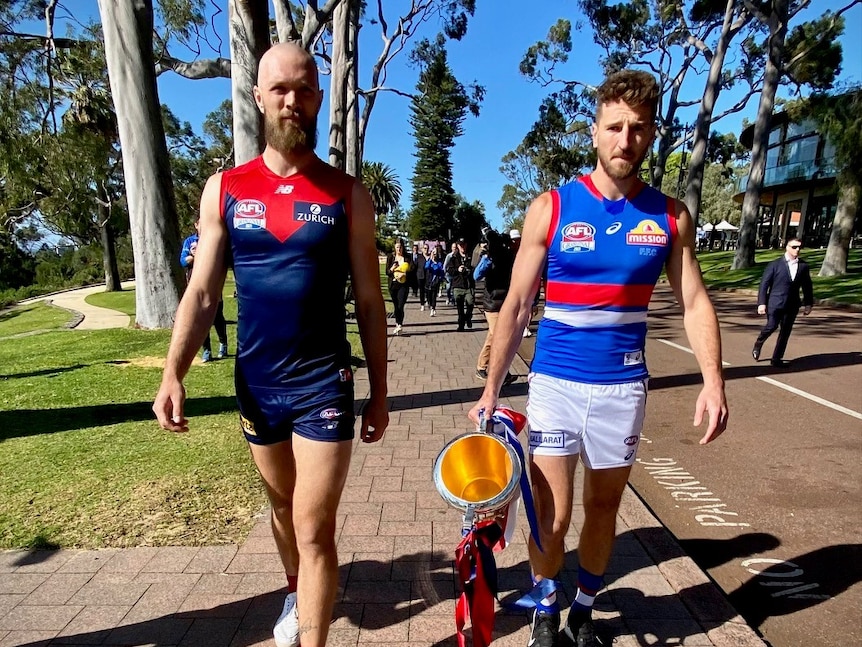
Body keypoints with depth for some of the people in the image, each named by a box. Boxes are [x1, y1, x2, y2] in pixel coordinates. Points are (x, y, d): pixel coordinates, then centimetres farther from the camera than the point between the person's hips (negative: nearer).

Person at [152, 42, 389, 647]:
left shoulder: (347, 194, -4)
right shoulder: (224, 189, 2)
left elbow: (370, 301, -2)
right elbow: (202, 292, 1)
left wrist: (380, 393, 0)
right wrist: (172, 375, -12)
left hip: (325, 384, -3)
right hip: (256, 385, 3)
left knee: (315, 528, 0)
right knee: (284, 507, 23)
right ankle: (296, 593, 49)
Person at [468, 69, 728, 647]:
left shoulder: (670, 217, 3)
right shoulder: (551, 208, -4)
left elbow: (695, 301, 6)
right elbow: (517, 306, -2)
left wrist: (713, 380, -8)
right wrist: (491, 390, -4)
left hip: (623, 387, 2)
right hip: (554, 384, -2)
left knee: (603, 509, 17)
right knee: (553, 517, 3)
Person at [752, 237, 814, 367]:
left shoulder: (804, 266, 9)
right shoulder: (775, 264, -2)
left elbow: (807, 286, 16)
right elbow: (764, 284, -4)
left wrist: (808, 304, 13)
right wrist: (761, 303, -11)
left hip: (792, 305, 4)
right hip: (775, 303, -4)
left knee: (785, 332, 2)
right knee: (772, 326, -18)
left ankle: (776, 359, 10)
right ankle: (758, 343, 10)